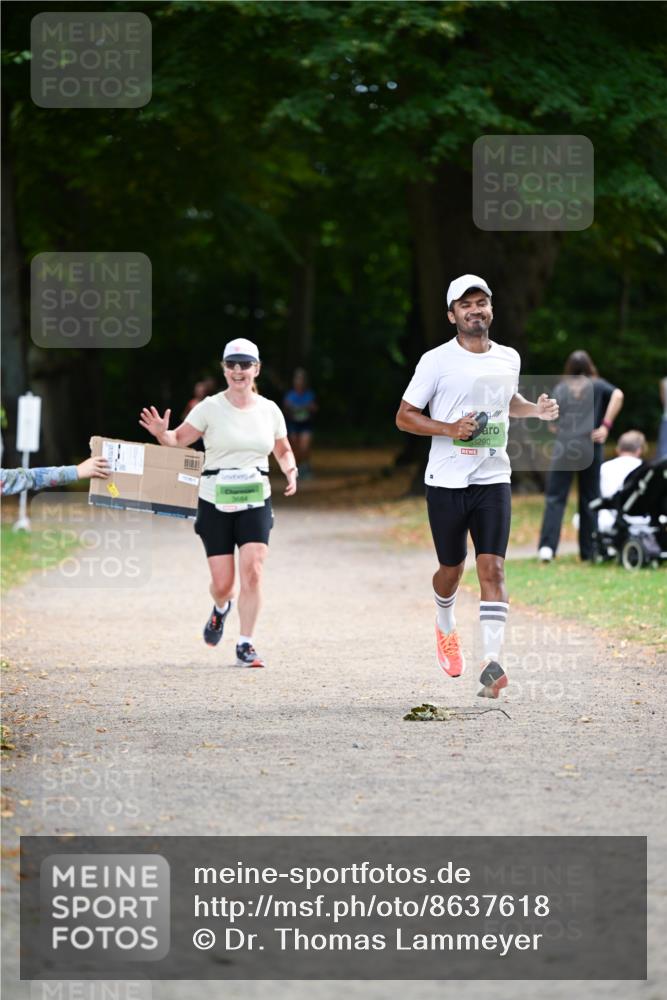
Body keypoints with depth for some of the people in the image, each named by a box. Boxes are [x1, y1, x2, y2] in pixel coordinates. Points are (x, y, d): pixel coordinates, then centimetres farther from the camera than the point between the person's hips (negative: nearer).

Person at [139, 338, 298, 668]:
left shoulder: (269, 410, 6)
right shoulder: (210, 408, -3)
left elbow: (283, 450, 20)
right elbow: (179, 440, -1)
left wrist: (291, 471, 0)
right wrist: (161, 434, -23)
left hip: (255, 502, 1)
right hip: (215, 503, -1)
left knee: (252, 572, -16)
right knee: (222, 584, 1)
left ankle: (245, 645, -6)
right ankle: (221, 608, 39)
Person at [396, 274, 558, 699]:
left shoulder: (509, 359, 7)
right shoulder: (436, 361, -6)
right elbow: (404, 416, -2)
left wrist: (537, 409, 7)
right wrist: (450, 429, -17)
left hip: (493, 478, 2)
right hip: (447, 481, -2)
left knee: (492, 568, -12)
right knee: (452, 570, 10)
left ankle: (492, 664, -18)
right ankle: (446, 627, 43)